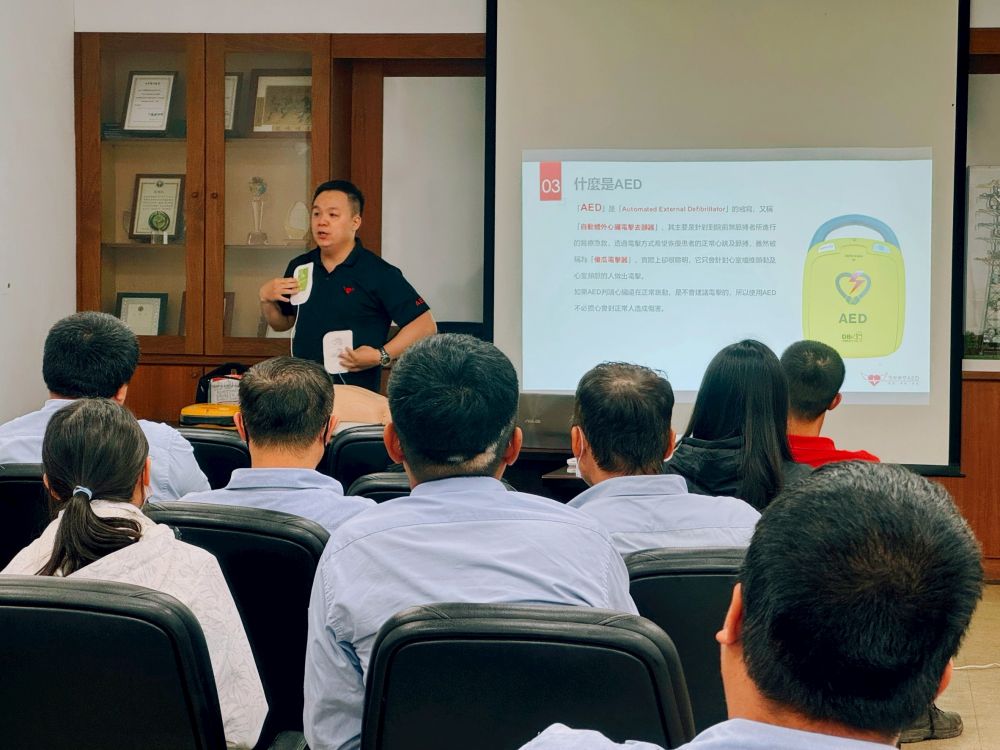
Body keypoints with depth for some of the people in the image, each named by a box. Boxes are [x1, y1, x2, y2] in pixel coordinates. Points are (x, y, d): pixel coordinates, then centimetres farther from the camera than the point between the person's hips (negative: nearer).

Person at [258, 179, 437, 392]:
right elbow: (282, 323, 22)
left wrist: (381, 356, -19)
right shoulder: (299, 267, 8)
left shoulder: (379, 273, -9)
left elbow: (425, 325, -11)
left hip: (356, 392, -5)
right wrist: (266, 299, 2)